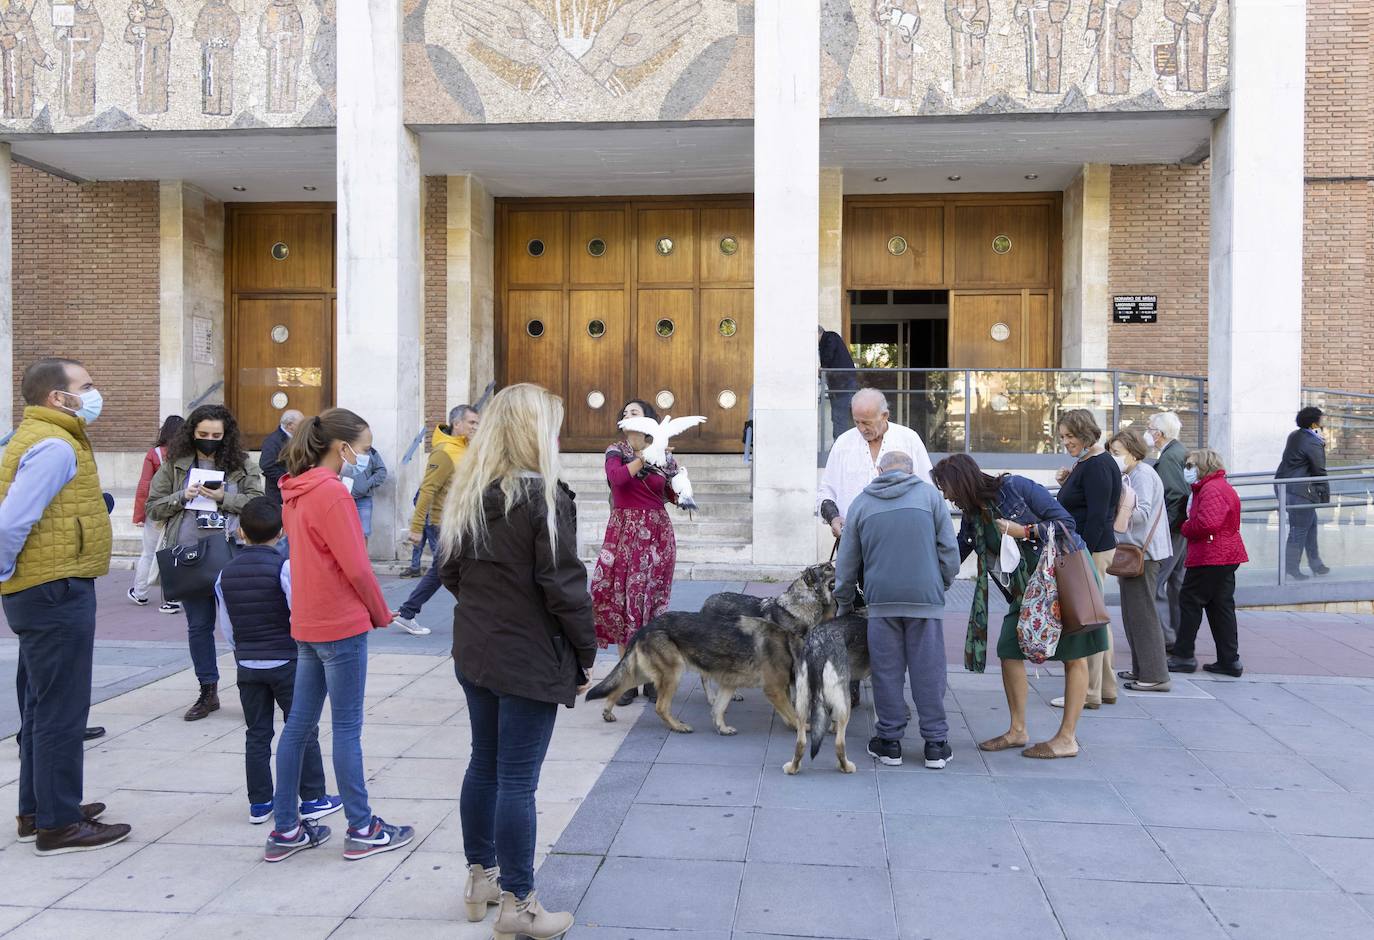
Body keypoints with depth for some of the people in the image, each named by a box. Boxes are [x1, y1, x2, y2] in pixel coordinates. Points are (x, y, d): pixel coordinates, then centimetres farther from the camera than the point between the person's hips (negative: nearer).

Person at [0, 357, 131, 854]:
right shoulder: (55, 445, -17)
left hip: (46, 594, 11)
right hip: (57, 591, -11)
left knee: (43, 707, 18)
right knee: (62, 711, -2)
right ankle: (58, 825, 6)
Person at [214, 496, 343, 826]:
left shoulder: (226, 573, 3)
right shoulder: (284, 567, -13)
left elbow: (226, 627, 9)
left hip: (247, 665, 5)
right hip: (286, 662, -5)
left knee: (257, 734, 12)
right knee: (304, 730, 5)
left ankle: (259, 803, 17)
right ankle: (313, 799, 9)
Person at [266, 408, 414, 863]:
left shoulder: (295, 492, 10)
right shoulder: (333, 492, -17)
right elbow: (356, 567, -18)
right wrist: (381, 614, -3)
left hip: (307, 623, 8)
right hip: (342, 624, -8)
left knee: (299, 724, 12)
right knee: (347, 727, 1)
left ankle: (286, 829, 20)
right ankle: (361, 830, 12)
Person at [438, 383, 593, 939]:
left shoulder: (467, 494, 5)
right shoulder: (545, 498, -16)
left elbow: (451, 573, 12)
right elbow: (564, 587, -16)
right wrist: (586, 653, -6)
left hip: (474, 653, 7)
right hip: (530, 659, -7)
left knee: (484, 765, 19)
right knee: (517, 780, 1)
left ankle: (480, 878, 33)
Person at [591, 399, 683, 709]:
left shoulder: (663, 456, 7)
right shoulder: (615, 451, 4)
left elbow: (675, 496, 8)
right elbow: (617, 478, -17)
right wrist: (645, 457, -18)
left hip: (657, 534, 0)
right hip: (624, 532, 0)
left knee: (653, 601, 1)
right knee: (622, 599, -2)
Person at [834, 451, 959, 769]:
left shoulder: (862, 502, 11)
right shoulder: (929, 494, 7)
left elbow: (847, 560, 15)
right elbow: (949, 547, 5)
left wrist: (844, 603, 26)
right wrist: (943, 584, 18)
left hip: (881, 598, 1)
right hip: (926, 596, -1)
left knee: (887, 670, 8)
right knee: (928, 670, 5)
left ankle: (889, 741, 14)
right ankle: (935, 743, 10)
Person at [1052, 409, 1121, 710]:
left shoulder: (1097, 466, -16)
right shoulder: (1086, 463, 15)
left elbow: (1097, 517, -21)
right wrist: (1067, 484, 9)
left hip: (1091, 551, -11)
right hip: (1089, 550, 11)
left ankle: (1089, 693, 2)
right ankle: (1105, 688, 24)